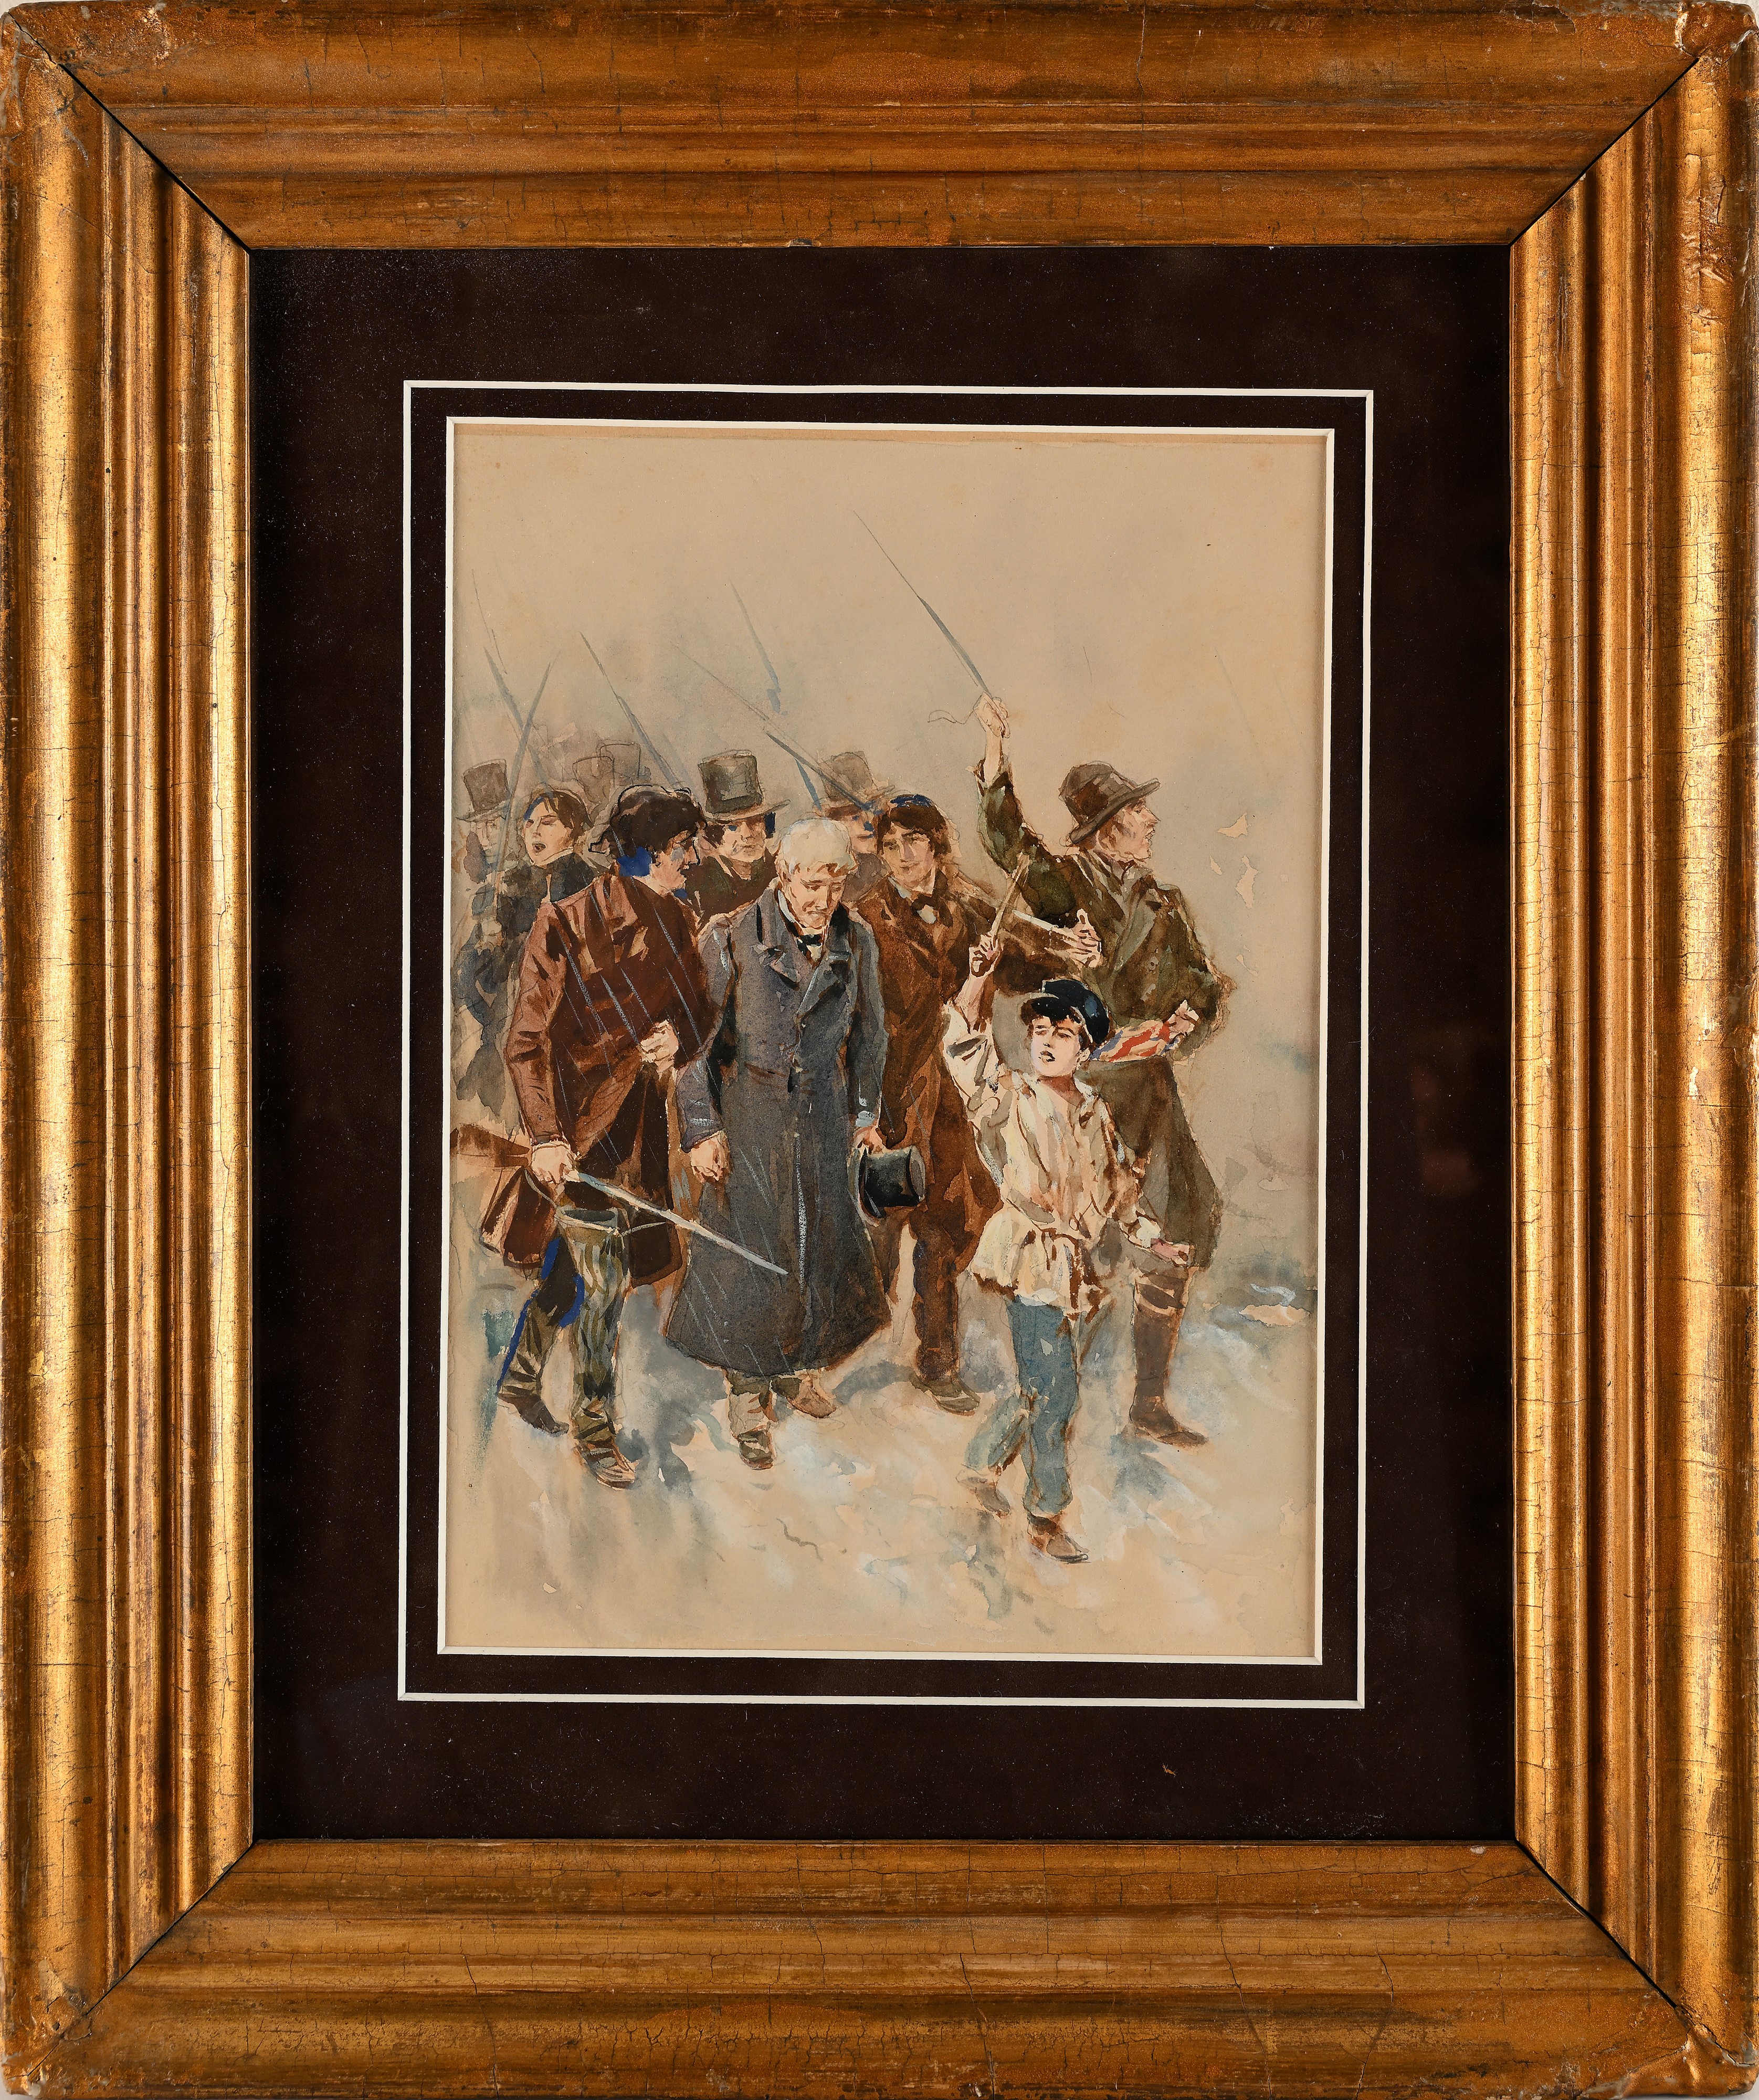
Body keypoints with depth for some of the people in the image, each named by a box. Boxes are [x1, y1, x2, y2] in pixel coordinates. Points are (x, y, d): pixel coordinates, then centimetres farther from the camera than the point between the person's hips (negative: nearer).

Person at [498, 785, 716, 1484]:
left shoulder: (675, 922, 6)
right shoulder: (565, 923, -13)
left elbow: (700, 1013, 13)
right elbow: (527, 1039, -14)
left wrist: (676, 1037, -12)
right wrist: (545, 1134, -23)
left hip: (637, 1117, 6)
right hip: (581, 1123, -6)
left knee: (571, 1265, 15)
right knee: (601, 1281, -5)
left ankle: (521, 1376, 37)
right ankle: (595, 1431, 9)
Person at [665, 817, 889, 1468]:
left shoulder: (855, 942, -2)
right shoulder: (733, 939, -15)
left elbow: (868, 1030, 13)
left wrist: (866, 1111, 16)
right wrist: (702, 1127, -12)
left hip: (824, 1114, 4)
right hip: (750, 1114, -4)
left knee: (823, 1237, 12)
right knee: (750, 1247, -1)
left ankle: (799, 1366, 33)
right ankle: (748, 1396, 13)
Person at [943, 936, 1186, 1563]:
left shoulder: (1095, 1113, 9)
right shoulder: (1009, 1098, -6)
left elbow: (1118, 1181, 22)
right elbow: (965, 1049, -21)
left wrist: (1149, 1235, 20)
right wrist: (978, 980, -33)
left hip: (1076, 1268, 6)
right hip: (1032, 1262, -6)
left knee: (1042, 1388, 15)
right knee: (1053, 1394, -4)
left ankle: (984, 1462, 38)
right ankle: (1046, 1518, 9)